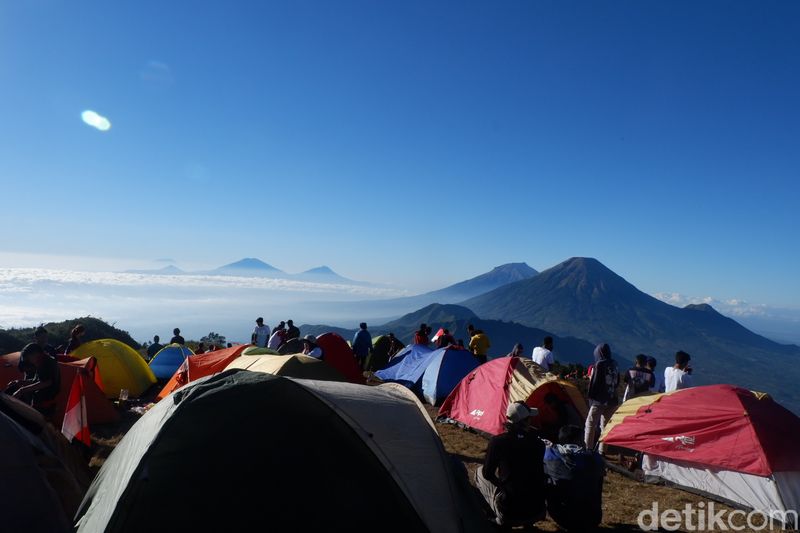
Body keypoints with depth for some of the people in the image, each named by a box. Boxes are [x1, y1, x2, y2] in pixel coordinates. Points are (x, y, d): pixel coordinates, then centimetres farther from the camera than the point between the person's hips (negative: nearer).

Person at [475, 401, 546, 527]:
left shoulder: (497, 441, -13)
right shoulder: (538, 443, -2)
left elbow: (487, 474, -2)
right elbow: (538, 475, 13)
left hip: (509, 509, -4)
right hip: (537, 510, 4)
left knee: (479, 473, 16)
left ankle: (501, 519, 14)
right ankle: (528, 521, 24)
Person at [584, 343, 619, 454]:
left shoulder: (599, 365, -11)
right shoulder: (614, 365, 8)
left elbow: (594, 382, -12)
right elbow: (617, 383, 15)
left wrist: (590, 396, -4)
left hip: (600, 400, -6)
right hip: (612, 400, 6)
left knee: (590, 424, 1)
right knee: (605, 425, 13)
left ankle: (588, 448, -4)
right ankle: (602, 451, 15)